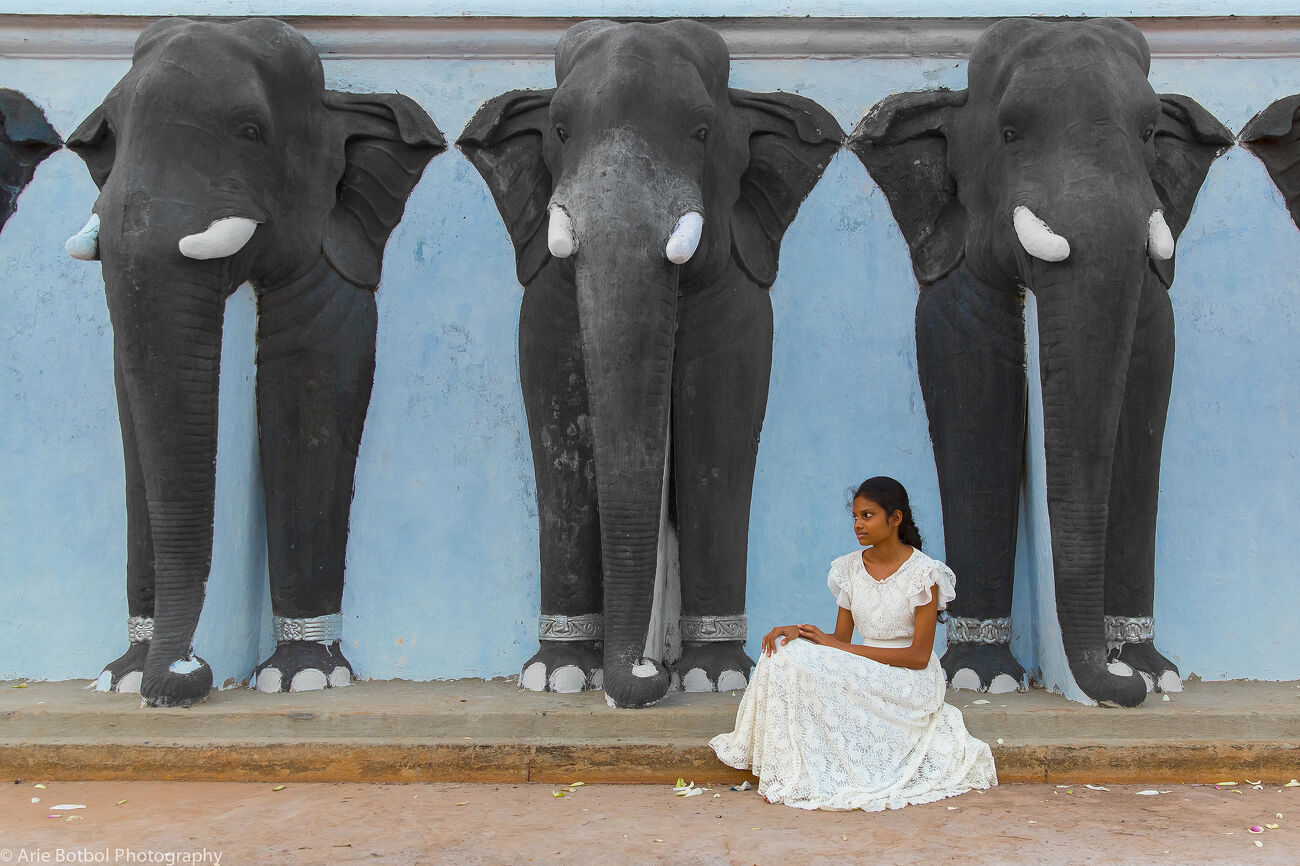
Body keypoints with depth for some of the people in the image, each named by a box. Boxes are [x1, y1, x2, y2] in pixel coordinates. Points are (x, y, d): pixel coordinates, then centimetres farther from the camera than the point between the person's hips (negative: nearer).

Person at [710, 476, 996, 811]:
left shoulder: (923, 573, -11)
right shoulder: (851, 567, 7)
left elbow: (918, 656, -14)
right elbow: (841, 639, 8)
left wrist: (834, 645, -16)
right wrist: (798, 631, -15)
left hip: (908, 683, -6)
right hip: (863, 677, 6)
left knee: (802, 664, -28)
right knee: (785, 653, -21)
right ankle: (791, 775, -14)